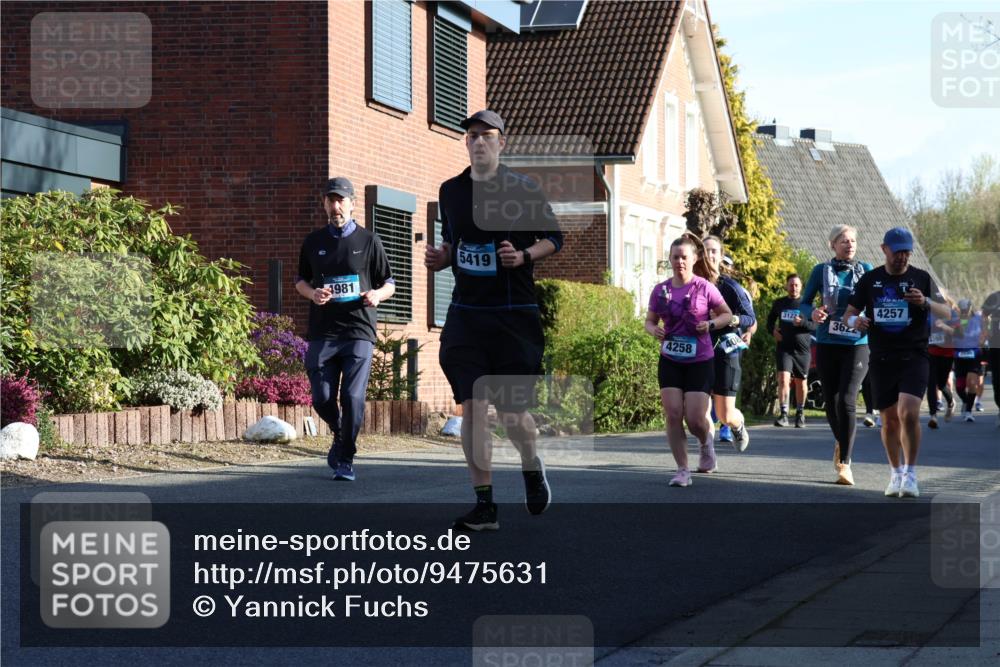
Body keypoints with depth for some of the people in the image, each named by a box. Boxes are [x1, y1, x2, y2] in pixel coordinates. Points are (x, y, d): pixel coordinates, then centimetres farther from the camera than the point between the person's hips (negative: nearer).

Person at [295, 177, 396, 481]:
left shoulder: (368, 241, 5)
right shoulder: (313, 242, 12)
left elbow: (389, 284, 10)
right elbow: (300, 280, 21)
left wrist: (377, 295, -13)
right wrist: (312, 293, -2)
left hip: (359, 332, -2)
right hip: (322, 333, 2)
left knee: (353, 397, -10)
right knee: (322, 399, 0)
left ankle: (345, 460, 2)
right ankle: (340, 435, 32)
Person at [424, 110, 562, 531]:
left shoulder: (524, 190, -3)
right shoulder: (451, 191, 9)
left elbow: (554, 238, 5)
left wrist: (524, 256, -13)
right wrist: (439, 259, 2)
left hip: (514, 315, -3)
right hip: (466, 314, 3)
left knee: (512, 411, 1)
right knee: (472, 406, -7)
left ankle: (532, 468, 35)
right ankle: (484, 506, -3)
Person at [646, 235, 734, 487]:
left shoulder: (705, 288, -6)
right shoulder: (660, 290, 2)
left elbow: (727, 314, 4)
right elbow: (650, 320, 12)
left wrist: (711, 324, -16)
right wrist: (653, 330, -11)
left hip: (700, 362, -3)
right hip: (670, 361, 3)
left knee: (695, 419, -7)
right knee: (673, 415, -8)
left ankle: (707, 443, 30)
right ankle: (682, 470, 2)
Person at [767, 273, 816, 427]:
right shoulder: (779, 303, 9)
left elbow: (816, 325, -2)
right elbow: (770, 319, 25)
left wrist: (803, 323, -21)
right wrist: (772, 330, 4)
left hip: (802, 349, 0)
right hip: (783, 348, 0)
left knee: (800, 383, 8)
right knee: (783, 379, -16)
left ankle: (800, 413, 25)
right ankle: (783, 414, -17)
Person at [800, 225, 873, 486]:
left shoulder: (865, 270, 5)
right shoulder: (821, 271, 5)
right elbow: (804, 302, 9)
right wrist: (812, 313, -13)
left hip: (857, 345, -2)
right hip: (827, 344, 2)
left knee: (847, 400, -15)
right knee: (830, 401, 8)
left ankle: (844, 462, -12)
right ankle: (841, 442, 38)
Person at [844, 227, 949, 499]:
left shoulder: (922, 279, 3)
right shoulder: (870, 280, 8)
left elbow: (946, 313, -4)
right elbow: (848, 314, 12)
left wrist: (925, 302, -24)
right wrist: (854, 320, -13)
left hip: (914, 356, -2)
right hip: (882, 358, 2)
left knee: (908, 413, -19)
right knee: (890, 420, 6)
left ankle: (910, 474, -8)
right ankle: (896, 473, 24)